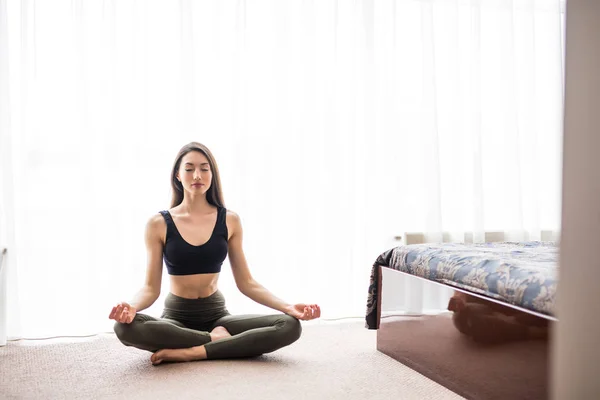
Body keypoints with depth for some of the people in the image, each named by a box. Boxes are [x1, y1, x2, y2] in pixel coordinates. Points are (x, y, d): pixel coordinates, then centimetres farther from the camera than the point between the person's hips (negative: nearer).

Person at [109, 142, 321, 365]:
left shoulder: (229, 221, 0)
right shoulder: (159, 224, -4)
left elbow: (246, 283, 2)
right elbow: (151, 287, -5)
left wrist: (288, 307, -12)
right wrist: (131, 307, -29)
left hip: (216, 314, 2)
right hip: (176, 316, -1)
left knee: (290, 326, -23)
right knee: (126, 327, -35)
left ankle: (192, 352, -24)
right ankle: (215, 339, -17)